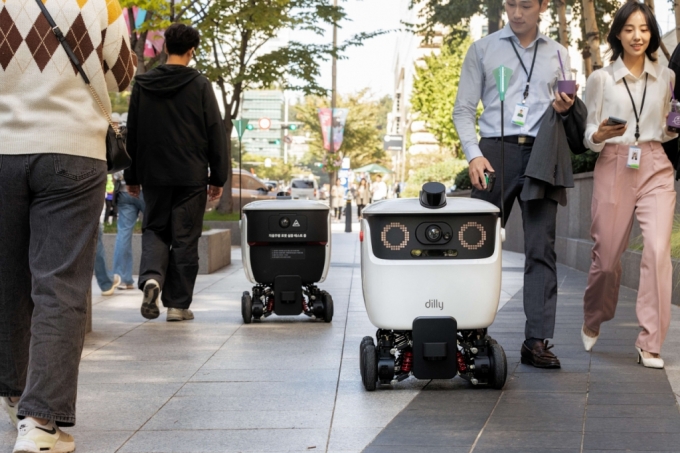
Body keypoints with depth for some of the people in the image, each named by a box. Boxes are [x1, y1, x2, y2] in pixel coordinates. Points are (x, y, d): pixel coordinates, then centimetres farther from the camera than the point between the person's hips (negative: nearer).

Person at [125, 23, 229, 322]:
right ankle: (178, 304, 6)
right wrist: (218, 177, 2)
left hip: (153, 175, 2)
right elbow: (216, 133, -4)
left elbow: (132, 133, 8)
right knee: (185, 239, 5)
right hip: (191, 176, -2)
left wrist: (132, 177, 15)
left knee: (154, 230, 16)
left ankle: (151, 277, -11)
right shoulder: (200, 86, -4)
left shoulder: (142, 85, 4)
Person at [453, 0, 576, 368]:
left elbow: (568, 111, 22)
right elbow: (463, 109, 6)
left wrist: (565, 110, -3)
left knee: (541, 249, -5)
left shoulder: (557, 54, 17)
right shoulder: (483, 50, 10)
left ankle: (537, 341, -6)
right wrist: (474, 154, -8)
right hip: (495, 151, -1)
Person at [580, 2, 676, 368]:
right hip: (613, 169, -1)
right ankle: (592, 323, 32)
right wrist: (599, 135, -17)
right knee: (607, 255, 3)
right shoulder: (601, 79, 4)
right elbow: (588, 136, 5)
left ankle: (650, 344, -10)